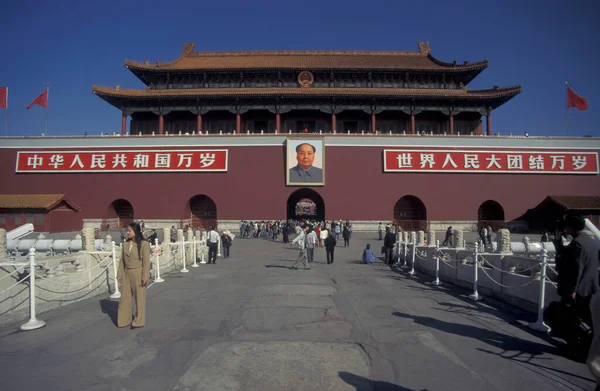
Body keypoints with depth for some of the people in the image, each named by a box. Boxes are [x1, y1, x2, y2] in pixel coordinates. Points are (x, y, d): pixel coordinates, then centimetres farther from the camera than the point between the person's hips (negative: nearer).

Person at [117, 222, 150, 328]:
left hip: (138, 273, -5)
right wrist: (119, 275, 7)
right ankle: (124, 321, 25)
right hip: (126, 274, 5)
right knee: (125, 298, 11)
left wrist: (145, 277, -15)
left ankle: (139, 321, 21)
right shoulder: (126, 244, 6)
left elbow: (146, 262, -12)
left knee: (139, 298, 7)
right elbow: (122, 260, 10)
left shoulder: (144, 244, -11)